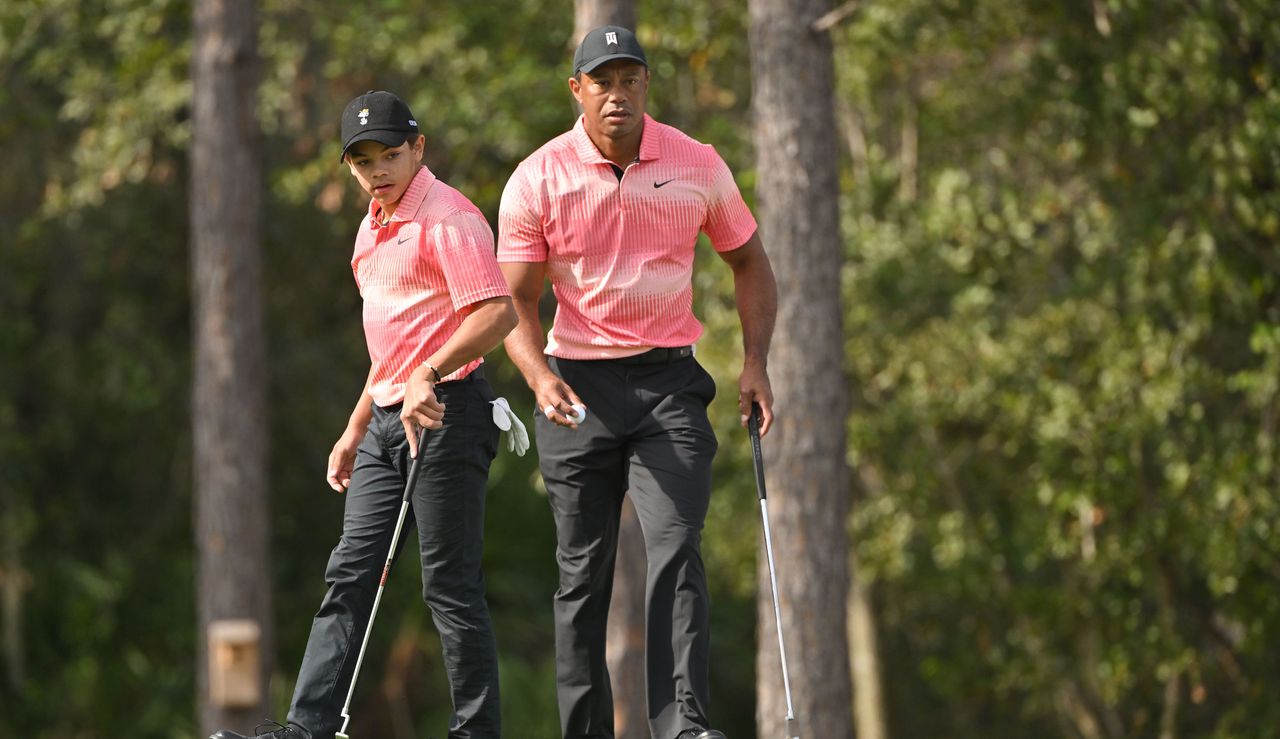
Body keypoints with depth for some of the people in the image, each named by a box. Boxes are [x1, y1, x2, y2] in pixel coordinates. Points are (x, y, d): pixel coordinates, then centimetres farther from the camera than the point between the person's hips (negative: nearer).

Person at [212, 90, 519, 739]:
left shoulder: (447, 218, -12)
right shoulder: (374, 227, 18)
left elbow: (498, 313, -24)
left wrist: (428, 375, -33)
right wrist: (355, 429, 26)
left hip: (444, 414, -9)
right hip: (388, 416, 9)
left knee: (449, 584, -6)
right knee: (350, 575, 3)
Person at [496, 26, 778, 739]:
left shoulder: (698, 165, 0)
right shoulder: (538, 179, -3)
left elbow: (749, 260, 13)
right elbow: (516, 302, -1)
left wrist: (756, 362, 2)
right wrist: (539, 377, -19)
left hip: (670, 382, 0)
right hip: (577, 387, 0)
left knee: (677, 548, -15)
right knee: (583, 570, 2)